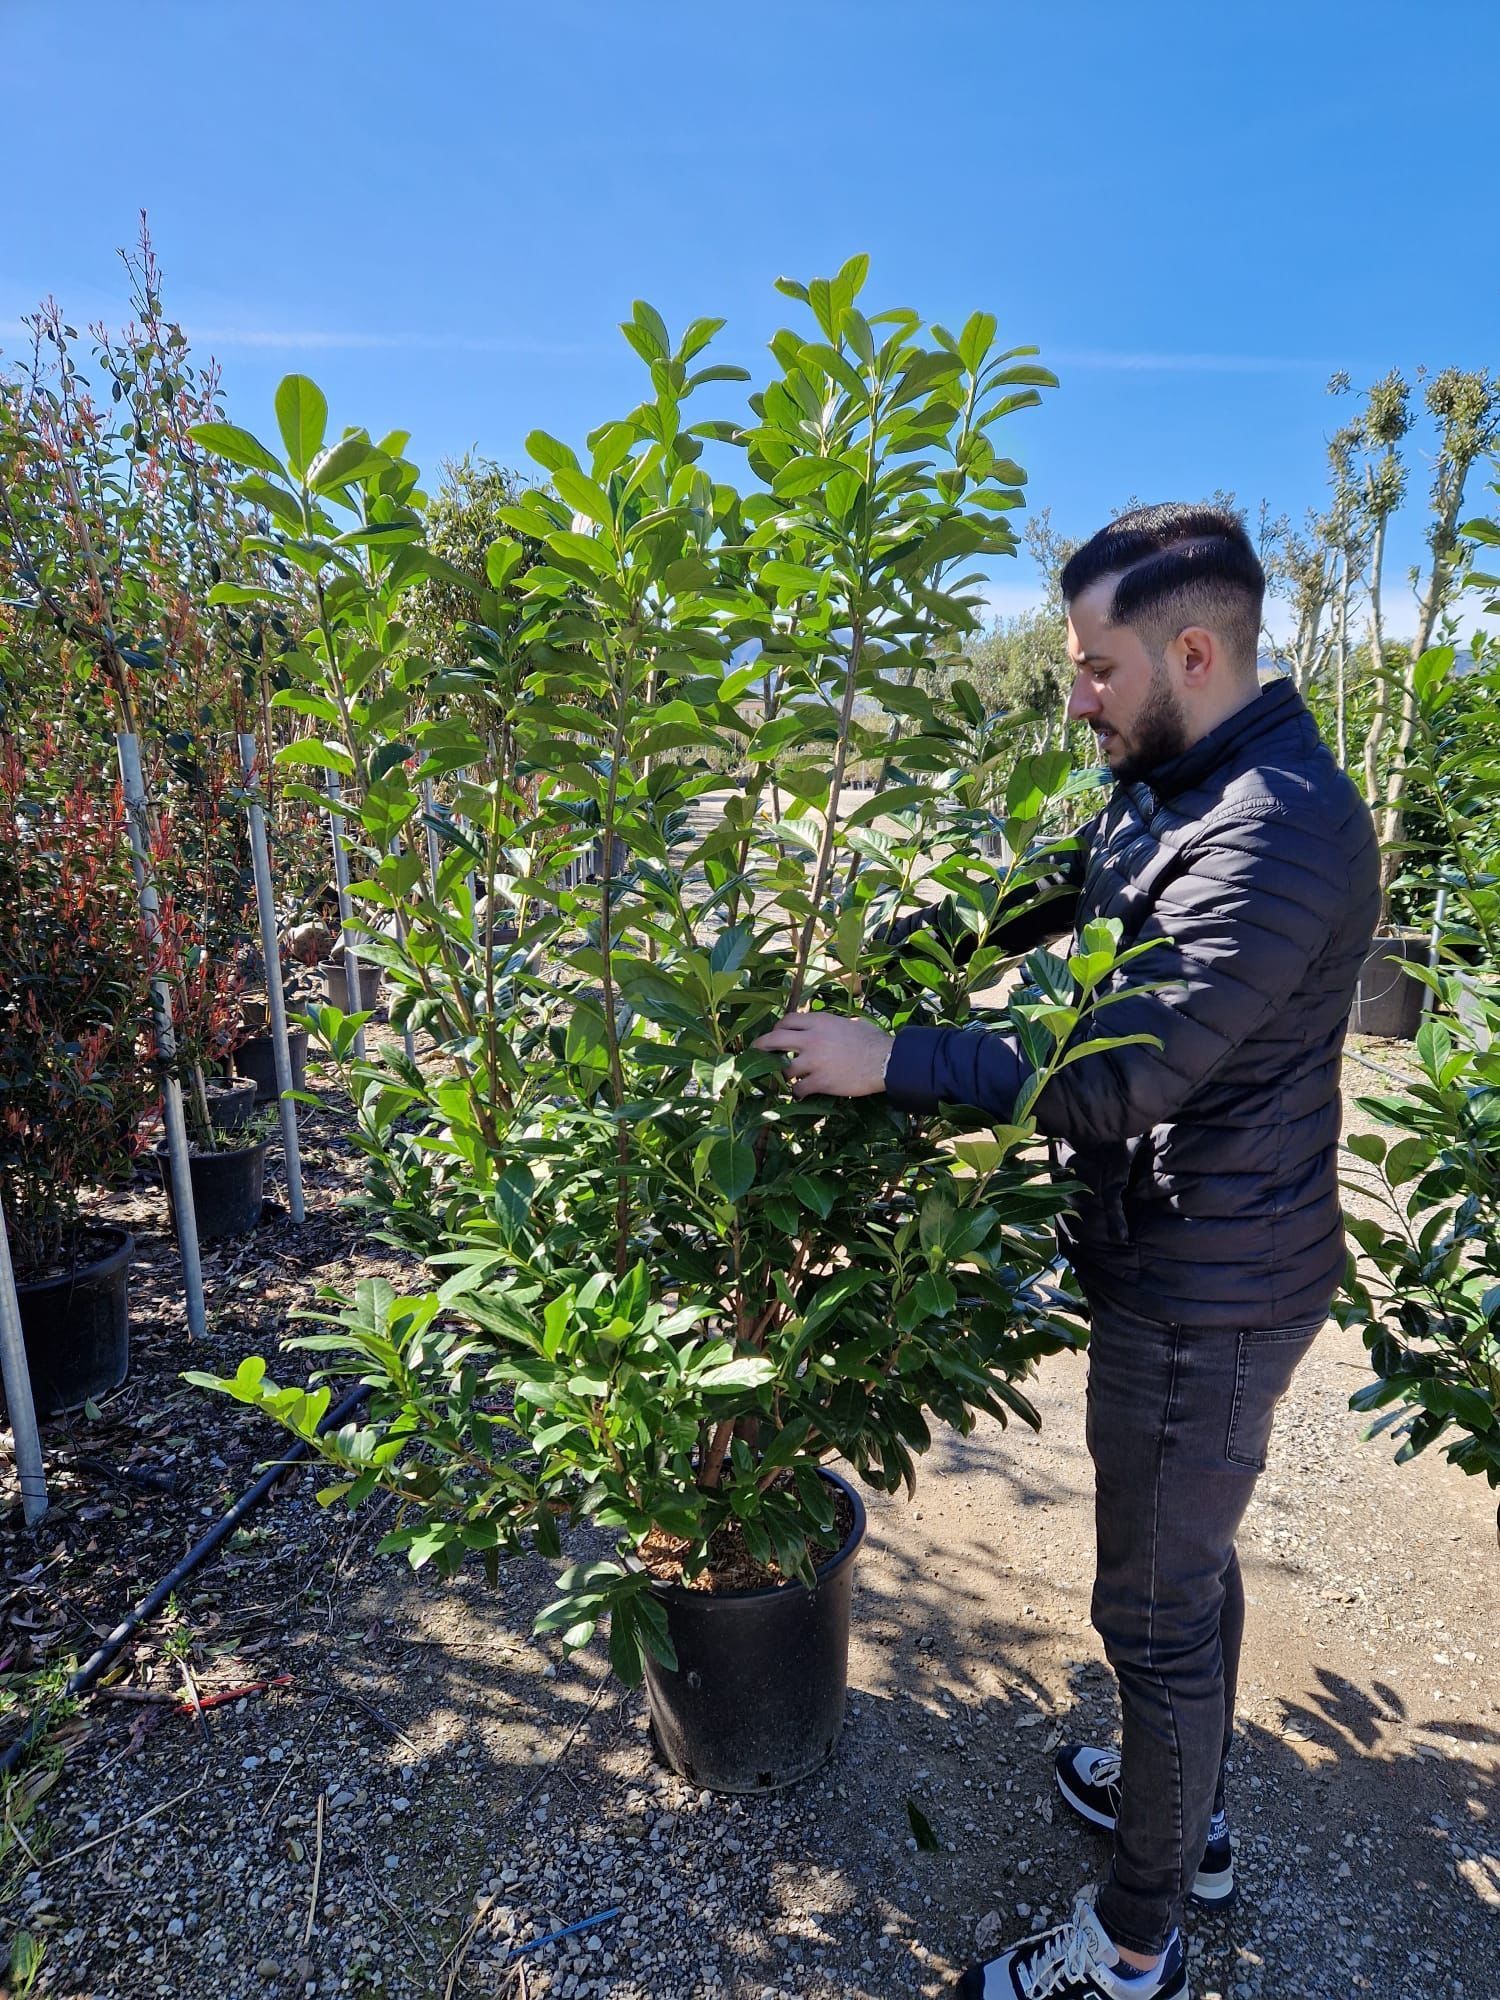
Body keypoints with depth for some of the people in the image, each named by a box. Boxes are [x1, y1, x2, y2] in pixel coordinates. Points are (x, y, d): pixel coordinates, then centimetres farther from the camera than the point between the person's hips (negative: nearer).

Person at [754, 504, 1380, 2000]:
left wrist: (888, 1060, -27)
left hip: (1205, 1298, -10)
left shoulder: (1276, 834, -26)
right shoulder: (1172, 789, 7)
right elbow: (1033, 905, 17)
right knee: (1189, 1561, 26)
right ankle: (1189, 1818, 51)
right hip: (1187, 1269, 10)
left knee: (1155, 1609, 8)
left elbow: (1121, 1073, -32)